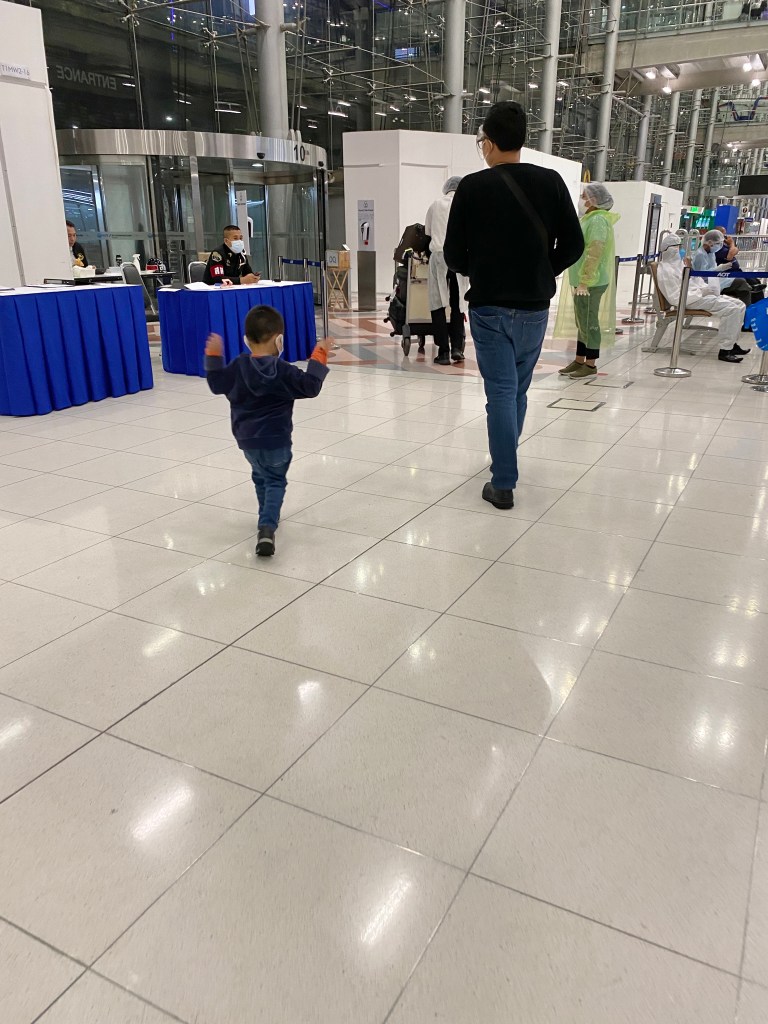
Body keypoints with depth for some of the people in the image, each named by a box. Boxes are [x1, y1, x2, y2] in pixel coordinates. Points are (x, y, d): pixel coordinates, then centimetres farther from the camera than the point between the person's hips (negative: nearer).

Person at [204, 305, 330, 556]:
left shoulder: (238, 367, -4)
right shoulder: (283, 371, -13)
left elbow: (217, 384, 6)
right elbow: (310, 387, -12)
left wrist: (213, 355, 15)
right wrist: (319, 357, -7)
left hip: (246, 438, 4)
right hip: (276, 439, -4)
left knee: (261, 477, 26)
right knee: (275, 481, 5)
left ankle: (268, 518, 40)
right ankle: (267, 528, -16)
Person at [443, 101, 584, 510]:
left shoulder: (472, 187, -7)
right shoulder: (550, 182, 0)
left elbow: (453, 255, -4)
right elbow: (573, 245, 0)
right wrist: (541, 273, 15)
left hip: (488, 307, -3)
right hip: (534, 307, 3)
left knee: (500, 392, 0)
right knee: (518, 390, 18)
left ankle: (503, 484, 0)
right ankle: (504, 464, 32)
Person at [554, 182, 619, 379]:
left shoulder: (598, 220, -13)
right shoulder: (589, 217, 17)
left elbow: (595, 253, -21)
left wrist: (585, 281, -23)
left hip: (591, 282, -10)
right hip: (582, 280, 10)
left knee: (589, 322, -4)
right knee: (581, 321, 14)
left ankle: (591, 365, 3)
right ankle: (579, 361, 22)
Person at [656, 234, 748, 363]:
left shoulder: (679, 263, 20)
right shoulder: (665, 270, -10)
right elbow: (676, 298, -17)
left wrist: (708, 288, 3)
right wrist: (701, 292, -18)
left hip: (700, 294, 10)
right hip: (690, 301, -10)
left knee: (739, 306, 4)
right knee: (731, 309, -23)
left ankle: (731, 343, 13)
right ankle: (724, 351, -21)